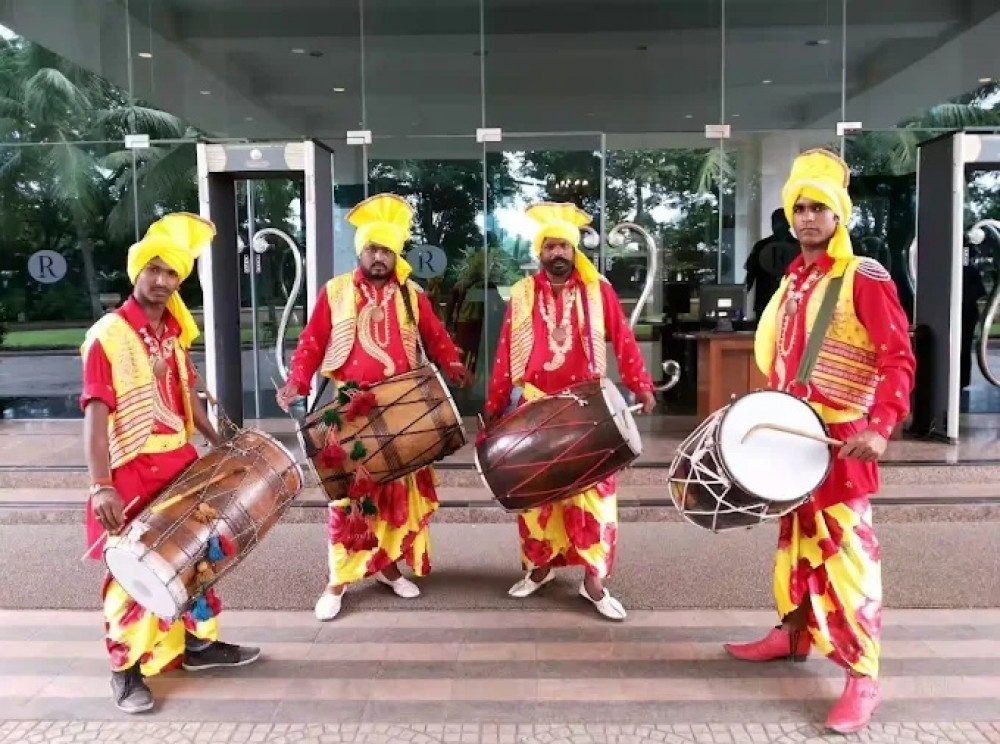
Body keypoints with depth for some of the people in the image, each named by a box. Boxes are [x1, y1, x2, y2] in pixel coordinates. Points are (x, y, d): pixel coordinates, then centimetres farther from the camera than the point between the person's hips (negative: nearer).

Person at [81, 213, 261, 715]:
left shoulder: (173, 330, 6)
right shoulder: (106, 336, -16)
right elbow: (95, 414, -22)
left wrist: (217, 442, 18)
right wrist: (100, 486, -29)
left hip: (182, 463, 8)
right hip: (132, 472, -7)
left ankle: (198, 643, 34)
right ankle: (126, 669, 18)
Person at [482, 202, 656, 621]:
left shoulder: (598, 290, 1)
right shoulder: (522, 296, 4)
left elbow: (622, 340, -1)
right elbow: (505, 355, 6)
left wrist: (641, 385, -10)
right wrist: (494, 405, 6)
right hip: (536, 408, 2)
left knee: (593, 491, 0)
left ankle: (593, 578, 10)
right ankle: (541, 565, 28)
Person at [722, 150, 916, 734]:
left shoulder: (865, 277, -11)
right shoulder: (793, 281, 13)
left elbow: (900, 358, -18)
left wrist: (880, 426, -29)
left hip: (843, 439, -8)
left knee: (847, 551, -6)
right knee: (796, 536, 18)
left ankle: (864, 678, 1)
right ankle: (794, 634, 33)